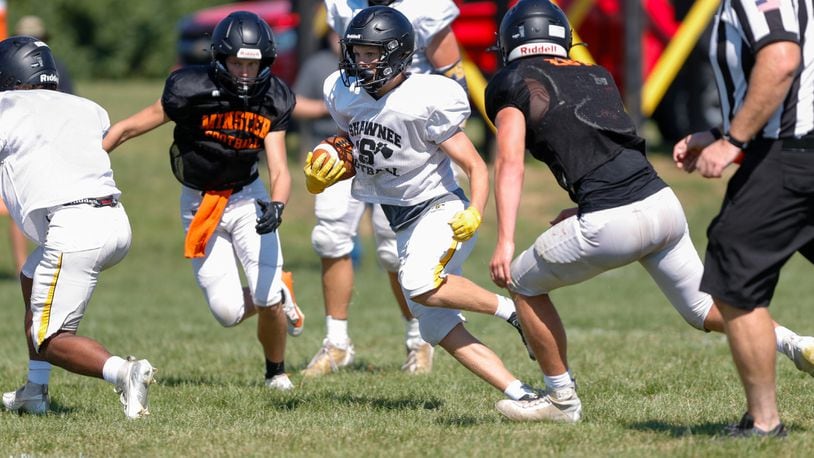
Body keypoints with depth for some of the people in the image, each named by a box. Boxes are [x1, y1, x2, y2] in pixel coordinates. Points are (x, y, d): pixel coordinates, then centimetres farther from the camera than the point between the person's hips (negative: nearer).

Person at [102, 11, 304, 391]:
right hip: (200, 205, -1)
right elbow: (129, 127, -12)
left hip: (247, 198, 1)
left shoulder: (272, 101, -12)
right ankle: (278, 293, 25)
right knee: (229, 312, -10)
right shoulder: (192, 91, -22)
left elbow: (279, 170, -15)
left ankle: (276, 372, 17)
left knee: (268, 301, -13)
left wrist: (276, 206, -37)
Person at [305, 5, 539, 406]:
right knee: (439, 331, 0)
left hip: (441, 209, -7)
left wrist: (474, 213, -33)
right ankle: (520, 395, -1)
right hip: (404, 223, 7)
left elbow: (476, 167, -16)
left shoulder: (424, 103, -20)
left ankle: (514, 310, -15)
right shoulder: (345, 95, 0)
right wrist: (322, 174, -4)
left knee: (420, 285, -33)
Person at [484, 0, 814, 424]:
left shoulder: (512, 83, 5)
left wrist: (505, 241, -14)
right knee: (703, 307, 19)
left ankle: (562, 398, 20)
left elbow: (511, 162, -7)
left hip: (611, 224, -6)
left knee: (525, 283, 17)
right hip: (663, 202, 6)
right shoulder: (598, 75, 25)